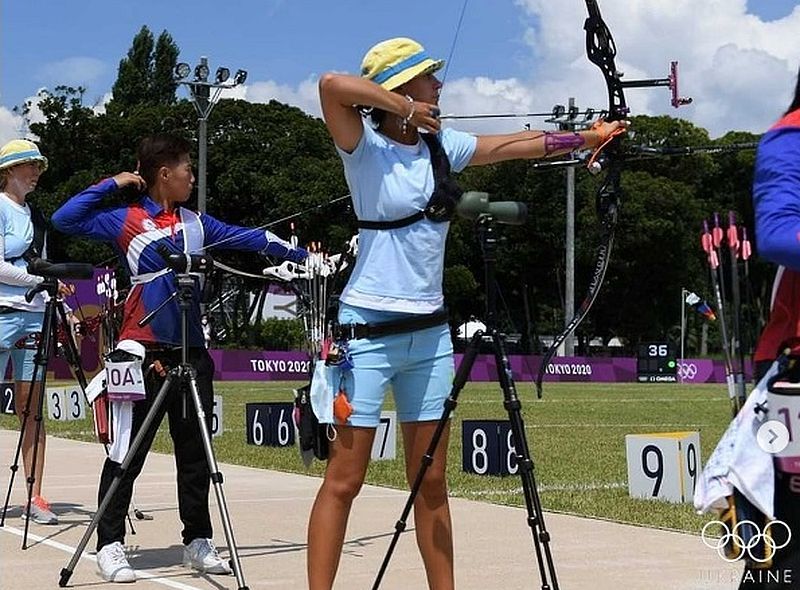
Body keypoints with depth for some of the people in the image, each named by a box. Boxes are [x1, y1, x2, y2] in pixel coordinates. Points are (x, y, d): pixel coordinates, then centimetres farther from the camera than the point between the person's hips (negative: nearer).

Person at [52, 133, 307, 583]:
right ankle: (110, 544, 5)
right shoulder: (126, 221, -1)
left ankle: (198, 542, 20)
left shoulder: (196, 223, 13)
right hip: (144, 353, -5)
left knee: (195, 453, 10)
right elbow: (65, 219, -7)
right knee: (128, 454, -2)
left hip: (191, 352, 5)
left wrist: (301, 254, 11)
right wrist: (112, 185, -7)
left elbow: (248, 238, 15)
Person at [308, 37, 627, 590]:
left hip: (429, 331, 6)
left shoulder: (442, 145, 9)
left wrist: (589, 136, 17)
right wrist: (405, 108, -15)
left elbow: (517, 145, 18)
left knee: (431, 481, 11)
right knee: (344, 480, -5)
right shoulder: (366, 147, -9)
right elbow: (332, 85, -26)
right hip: (369, 331, -6)